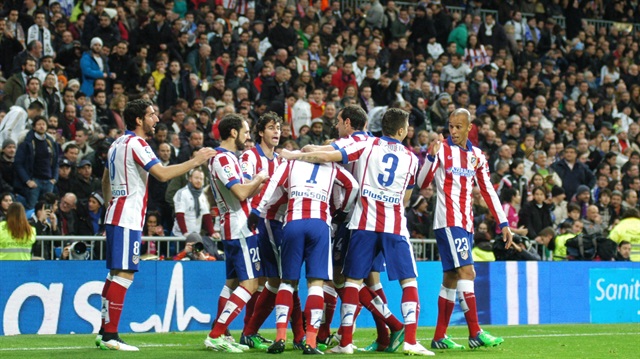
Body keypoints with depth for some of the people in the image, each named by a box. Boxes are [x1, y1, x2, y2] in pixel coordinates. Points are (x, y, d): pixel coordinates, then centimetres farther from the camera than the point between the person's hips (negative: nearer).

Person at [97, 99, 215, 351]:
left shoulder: (118, 143, 17)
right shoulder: (136, 143, -13)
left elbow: (105, 180, 25)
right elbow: (162, 174, -22)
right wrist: (195, 161, -18)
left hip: (116, 215, 10)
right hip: (128, 218, -10)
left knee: (115, 274, 12)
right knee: (124, 275, -10)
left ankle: (104, 331, 14)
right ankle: (110, 336, -11)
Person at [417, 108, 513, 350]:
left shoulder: (476, 156, 12)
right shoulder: (442, 149, -4)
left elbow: (488, 191, 15)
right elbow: (423, 183, -11)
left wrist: (503, 223, 10)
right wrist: (431, 157, -27)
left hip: (466, 223, 6)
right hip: (448, 221, -6)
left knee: (451, 278, 7)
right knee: (466, 271, -15)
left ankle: (439, 337, 11)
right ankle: (475, 333, -17)